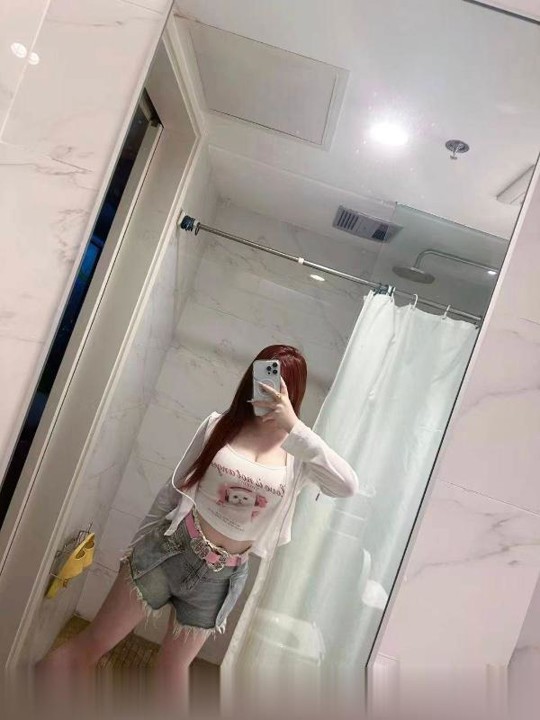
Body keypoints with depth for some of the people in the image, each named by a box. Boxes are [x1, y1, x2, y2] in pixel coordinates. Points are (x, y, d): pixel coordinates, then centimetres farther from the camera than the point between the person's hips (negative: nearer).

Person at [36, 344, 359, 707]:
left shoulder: (299, 450, -7)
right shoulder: (219, 425, -6)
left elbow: (348, 486, -25)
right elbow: (174, 488, 4)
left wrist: (293, 425, -31)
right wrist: (138, 542, 10)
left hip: (221, 575, 0)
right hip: (171, 548, 0)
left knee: (174, 665, 19)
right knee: (93, 642, 10)